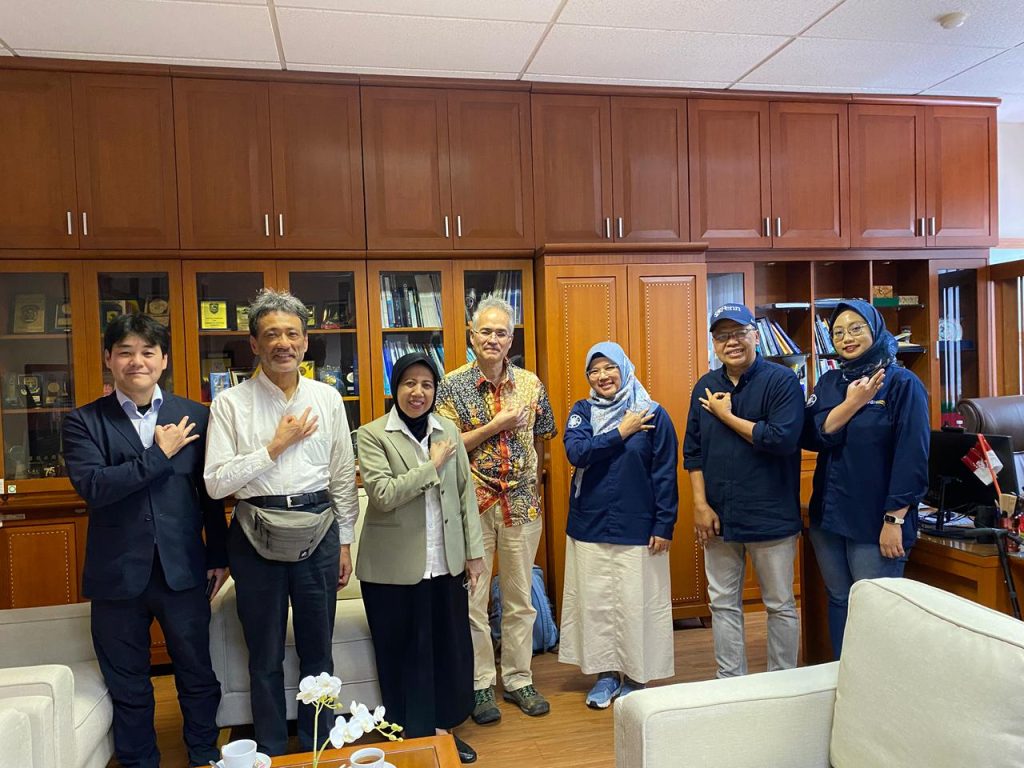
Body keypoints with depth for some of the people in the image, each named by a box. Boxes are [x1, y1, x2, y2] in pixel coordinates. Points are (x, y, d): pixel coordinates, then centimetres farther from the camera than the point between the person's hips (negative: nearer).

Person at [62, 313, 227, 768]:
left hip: (184, 572, 1)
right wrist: (159, 455, -17)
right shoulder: (84, 421, -2)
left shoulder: (194, 417, 1)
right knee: (127, 687, 16)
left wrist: (218, 557, 6)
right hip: (117, 576, 0)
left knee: (198, 677, 15)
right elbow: (91, 487, -17)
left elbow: (211, 492, 4)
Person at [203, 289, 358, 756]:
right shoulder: (230, 404, -5)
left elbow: (343, 476, 5)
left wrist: (345, 542, 6)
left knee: (318, 651, 15)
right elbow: (216, 482, -10)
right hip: (256, 537, -2)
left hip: (317, 531, 2)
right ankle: (271, 753, 34)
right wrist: (276, 446, -15)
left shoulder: (327, 398, 2)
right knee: (265, 657, 14)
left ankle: (318, 750, 35)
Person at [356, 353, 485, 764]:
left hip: (447, 563, 4)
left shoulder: (448, 430, 5)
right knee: (404, 655, 9)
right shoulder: (372, 434, -7)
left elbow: (466, 494, 7)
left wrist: (474, 552, 5)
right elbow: (383, 494, -19)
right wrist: (433, 464, -14)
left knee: (451, 649, 12)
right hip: (394, 568, -4)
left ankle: (443, 728, 33)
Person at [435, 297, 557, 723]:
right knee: (473, 599, 6)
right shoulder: (452, 385, -5)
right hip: (472, 503, -2)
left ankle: (518, 679, 28)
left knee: (520, 599, 13)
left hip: (522, 502, 3)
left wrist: (530, 480, 6)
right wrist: (497, 425, -15)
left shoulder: (531, 383, 3)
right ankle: (481, 684, 22)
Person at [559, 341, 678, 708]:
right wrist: (621, 434, -14)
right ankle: (605, 673, 26)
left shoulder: (652, 415, -4)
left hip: (637, 528, -3)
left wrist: (664, 526, -7)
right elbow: (576, 452, -13)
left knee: (637, 603, 4)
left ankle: (635, 676, 23)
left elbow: (665, 474, -4)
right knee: (595, 602, 10)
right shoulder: (583, 412, 5)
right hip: (589, 526, 3)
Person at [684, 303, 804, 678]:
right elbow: (692, 451, 7)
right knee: (723, 604, 13)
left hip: (770, 516, -4)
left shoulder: (782, 380, -8)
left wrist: (727, 416, -14)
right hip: (718, 516, 5)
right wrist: (700, 504, -1)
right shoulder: (706, 387, 6)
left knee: (780, 605, 10)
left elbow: (783, 439, -22)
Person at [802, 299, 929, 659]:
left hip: (875, 521, -5)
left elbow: (912, 458, -12)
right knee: (839, 603, 15)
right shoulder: (829, 383, 10)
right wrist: (852, 403, -13)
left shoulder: (902, 384, -7)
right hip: (829, 516, 6)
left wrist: (895, 520, -16)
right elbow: (811, 437, -2)